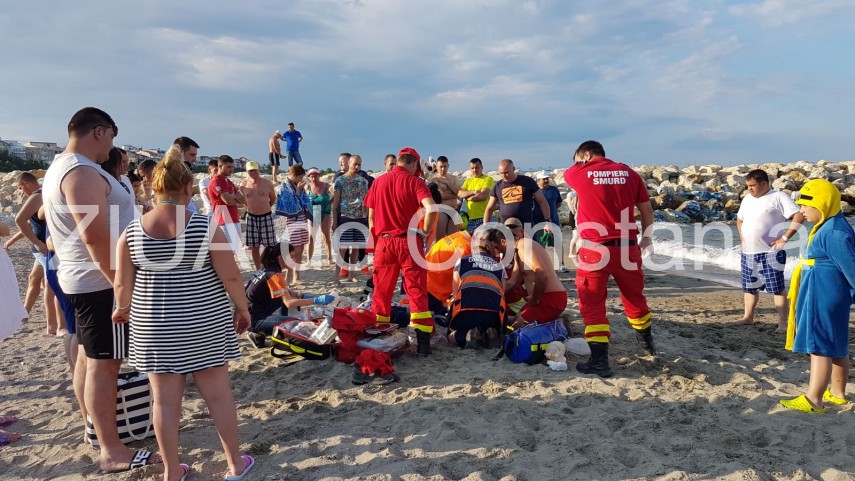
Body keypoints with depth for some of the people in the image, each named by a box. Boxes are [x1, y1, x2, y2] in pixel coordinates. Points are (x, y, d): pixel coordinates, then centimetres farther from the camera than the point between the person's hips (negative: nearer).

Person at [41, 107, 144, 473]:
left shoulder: (59, 167, 15)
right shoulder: (83, 172, -20)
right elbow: (96, 237, -27)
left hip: (82, 278, 11)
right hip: (101, 280, -11)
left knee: (88, 357, 18)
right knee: (104, 364, -6)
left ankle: (95, 426, 32)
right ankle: (112, 451, 0)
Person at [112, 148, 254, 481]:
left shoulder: (131, 234, -5)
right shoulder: (206, 227, -12)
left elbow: (123, 285, 2)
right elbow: (231, 277, -10)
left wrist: (122, 310, 22)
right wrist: (242, 309, 5)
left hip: (155, 326, 2)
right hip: (203, 322, -1)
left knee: (165, 400, 12)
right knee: (218, 394, 11)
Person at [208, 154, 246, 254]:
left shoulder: (229, 182, 19)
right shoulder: (216, 182, -11)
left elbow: (243, 200, 13)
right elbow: (228, 201, -21)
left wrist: (232, 197, -8)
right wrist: (237, 198, 1)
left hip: (234, 220, 9)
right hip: (225, 222, -9)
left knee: (232, 250, 11)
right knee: (228, 251, -13)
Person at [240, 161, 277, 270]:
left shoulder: (267, 183, -4)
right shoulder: (243, 185, 0)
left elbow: (273, 199, 10)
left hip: (266, 217, -2)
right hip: (251, 218, 2)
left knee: (270, 246, -3)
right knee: (254, 247, 7)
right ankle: (258, 270, 18)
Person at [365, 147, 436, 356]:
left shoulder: (378, 181, 8)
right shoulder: (415, 182, -3)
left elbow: (371, 216, 11)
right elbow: (431, 208, -19)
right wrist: (425, 232, -6)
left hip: (384, 242, 3)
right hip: (408, 241, -3)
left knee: (382, 292, 13)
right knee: (417, 291, 2)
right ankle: (423, 341, 1)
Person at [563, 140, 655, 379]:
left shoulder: (578, 173, -1)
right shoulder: (629, 173, 8)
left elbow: (568, 173, 23)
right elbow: (647, 210, 11)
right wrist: (646, 237, 23)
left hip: (594, 249, -4)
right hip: (627, 247, 4)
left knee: (592, 304, 4)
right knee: (634, 297, 23)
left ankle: (599, 360, -1)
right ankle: (646, 340, 46)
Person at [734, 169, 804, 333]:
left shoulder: (778, 197, -8)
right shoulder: (747, 199, 14)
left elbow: (799, 216, -16)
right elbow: (739, 219, 29)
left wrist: (784, 238, -18)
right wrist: (741, 237, 13)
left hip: (771, 252, -7)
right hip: (748, 252, 7)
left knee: (777, 288, -4)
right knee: (749, 287, 16)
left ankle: (783, 323, 1)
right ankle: (748, 317, 28)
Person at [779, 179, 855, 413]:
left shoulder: (834, 233, -21)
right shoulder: (825, 228, 11)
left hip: (825, 299, -11)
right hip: (818, 297, 11)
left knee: (819, 346, -7)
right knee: (836, 346, 17)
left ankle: (813, 400, -4)